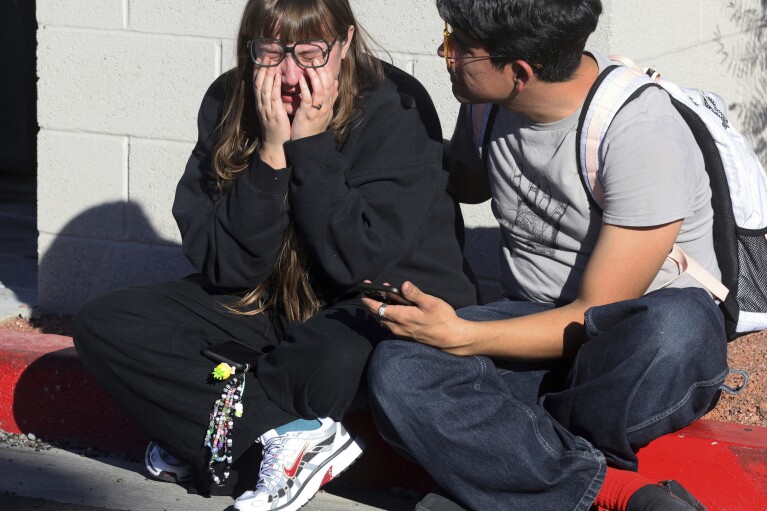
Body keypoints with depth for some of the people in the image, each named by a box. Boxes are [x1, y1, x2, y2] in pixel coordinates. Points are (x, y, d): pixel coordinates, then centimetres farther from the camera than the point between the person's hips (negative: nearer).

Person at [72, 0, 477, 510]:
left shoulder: (397, 108, -18)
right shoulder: (226, 104, -7)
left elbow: (357, 263, -25)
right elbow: (222, 266, -12)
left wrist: (310, 144, -26)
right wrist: (271, 153, -23)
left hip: (387, 308, -5)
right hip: (265, 304, 5)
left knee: (338, 357, -42)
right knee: (102, 324, -13)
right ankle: (290, 434, -21)